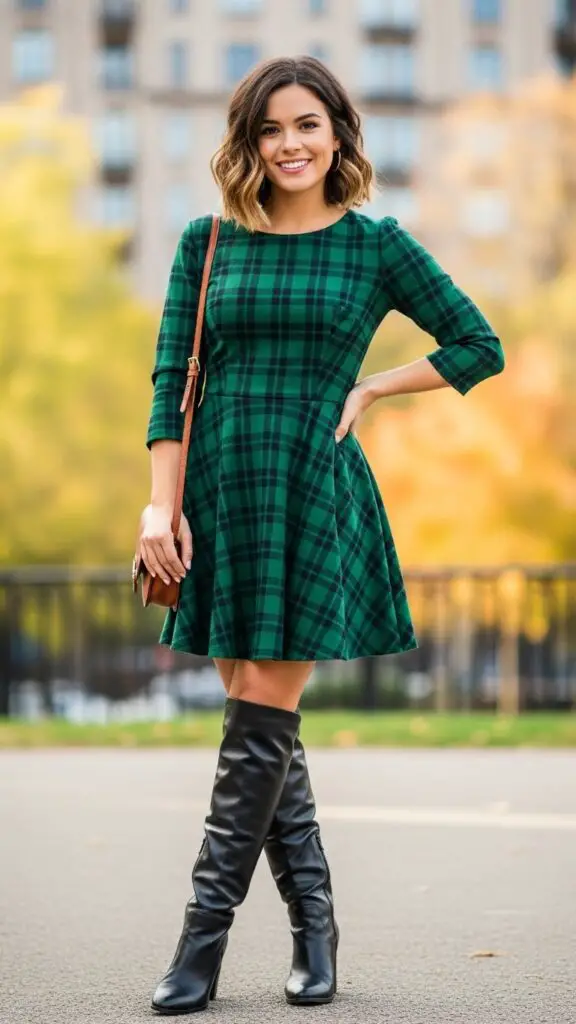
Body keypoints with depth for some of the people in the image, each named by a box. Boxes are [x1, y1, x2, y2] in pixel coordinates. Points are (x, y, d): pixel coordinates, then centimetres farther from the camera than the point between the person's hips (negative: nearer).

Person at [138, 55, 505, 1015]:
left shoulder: (376, 245, 3)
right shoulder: (207, 243, 7)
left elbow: (480, 347, 8)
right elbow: (170, 382, 4)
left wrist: (366, 388, -1)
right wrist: (161, 504, -5)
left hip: (317, 498, -2)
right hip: (220, 493, 3)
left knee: (261, 724, -4)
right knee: (259, 720, 5)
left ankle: (203, 936, 2)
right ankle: (313, 923, 18)